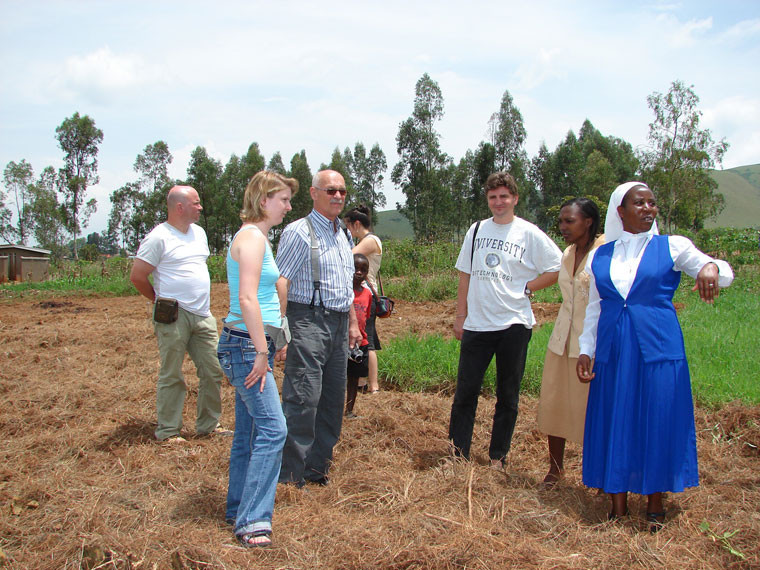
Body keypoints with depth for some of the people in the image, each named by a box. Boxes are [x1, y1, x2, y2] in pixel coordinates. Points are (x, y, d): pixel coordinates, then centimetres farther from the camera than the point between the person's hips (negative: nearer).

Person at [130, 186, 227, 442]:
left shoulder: (199, 232, 14)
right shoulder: (159, 237, -10)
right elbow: (137, 276, -9)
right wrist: (162, 300, 3)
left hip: (203, 316, 7)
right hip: (174, 317, -7)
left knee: (213, 370, 8)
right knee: (172, 376, 0)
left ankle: (209, 424, 21)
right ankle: (167, 432, 11)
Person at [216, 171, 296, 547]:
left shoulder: (257, 237, 19)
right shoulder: (251, 238, -13)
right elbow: (247, 298, -21)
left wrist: (273, 343, 25)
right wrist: (261, 352, -20)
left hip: (252, 344, 10)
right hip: (246, 344, -10)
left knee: (249, 431, 14)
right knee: (272, 429, -14)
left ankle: (238, 510, 23)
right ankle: (252, 521, -10)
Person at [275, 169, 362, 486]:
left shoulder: (343, 235, 18)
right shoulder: (300, 232, -8)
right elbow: (281, 282, -15)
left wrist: (352, 323, 23)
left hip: (338, 325, 8)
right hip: (308, 321, -8)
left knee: (333, 398, 11)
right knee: (302, 399, -10)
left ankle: (318, 464, 23)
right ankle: (290, 475, -1)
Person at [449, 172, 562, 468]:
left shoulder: (529, 233, -1)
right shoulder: (477, 230, 9)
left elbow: (558, 268, 1)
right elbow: (465, 275, 13)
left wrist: (527, 287, -6)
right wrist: (460, 316, 8)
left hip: (514, 324, -2)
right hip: (477, 323, 2)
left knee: (507, 395, 7)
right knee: (466, 390, 2)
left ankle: (498, 457, 19)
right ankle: (458, 452, 11)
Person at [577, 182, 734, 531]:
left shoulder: (672, 247, 3)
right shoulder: (600, 256, 10)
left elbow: (724, 273, -2)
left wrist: (712, 268, -26)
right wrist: (585, 350, 7)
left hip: (659, 348, -2)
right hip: (612, 352, 2)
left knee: (657, 422, 2)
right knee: (614, 424, 5)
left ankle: (655, 505, 19)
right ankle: (618, 505, 19)